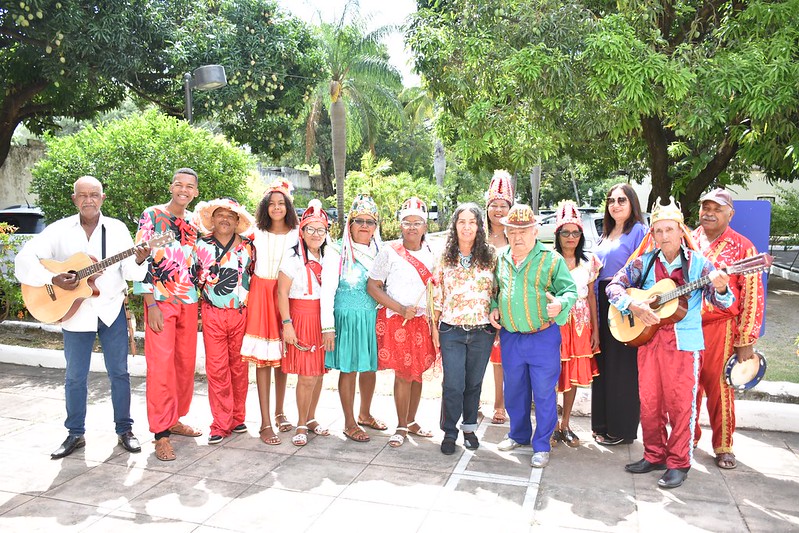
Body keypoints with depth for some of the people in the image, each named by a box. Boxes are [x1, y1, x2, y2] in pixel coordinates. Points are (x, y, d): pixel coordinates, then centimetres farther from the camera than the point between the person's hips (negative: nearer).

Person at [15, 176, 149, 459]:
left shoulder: (117, 229, 1)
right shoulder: (60, 230, -1)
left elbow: (130, 272, -3)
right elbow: (24, 260, -6)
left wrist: (139, 261, -25)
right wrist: (53, 279, -19)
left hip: (112, 310, 0)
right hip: (75, 311, 0)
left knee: (119, 372, 6)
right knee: (75, 377, 9)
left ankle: (124, 430, 19)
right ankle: (75, 434, 23)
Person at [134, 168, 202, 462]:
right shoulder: (152, 216, -4)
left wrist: (200, 296, 10)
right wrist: (151, 304, -14)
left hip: (189, 301, 6)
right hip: (161, 302, -5)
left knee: (186, 363, 10)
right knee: (161, 366, -7)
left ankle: (175, 419, 26)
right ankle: (161, 434, -1)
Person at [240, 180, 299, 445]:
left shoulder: (296, 234, 4)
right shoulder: (256, 233, 4)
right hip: (261, 293, -1)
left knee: (282, 356, 9)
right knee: (263, 358, -4)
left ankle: (279, 412, 26)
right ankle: (265, 423, 1)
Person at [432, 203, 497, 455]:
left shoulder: (490, 256, 1)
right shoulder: (445, 257, 1)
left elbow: (497, 293, 5)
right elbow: (437, 296, 4)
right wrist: (435, 328, 4)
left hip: (482, 331, 1)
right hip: (452, 330, -1)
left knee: (474, 383, 13)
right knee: (453, 384, -2)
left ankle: (469, 428, 31)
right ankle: (449, 433, 16)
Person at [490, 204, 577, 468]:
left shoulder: (551, 259, -6)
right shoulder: (501, 259, 8)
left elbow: (570, 290, -5)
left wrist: (560, 303, -26)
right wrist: (494, 308, 4)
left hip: (543, 337, -4)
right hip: (510, 336, 5)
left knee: (544, 393, 3)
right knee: (514, 390, 17)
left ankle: (542, 446, 18)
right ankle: (519, 434, 37)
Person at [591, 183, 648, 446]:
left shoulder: (638, 231, -6)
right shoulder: (605, 235, 18)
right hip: (603, 304, 8)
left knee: (622, 367, 0)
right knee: (602, 364, 11)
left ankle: (621, 429, 12)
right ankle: (602, 424, 22)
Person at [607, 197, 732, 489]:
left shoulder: (698, 262, -3)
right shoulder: (644, 262, 3)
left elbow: (722, 301, -7)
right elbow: (613, 286, 1)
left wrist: (720, 287, -30)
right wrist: (633, 305, -16)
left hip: (684, 343, -3)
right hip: (648, 340, 3)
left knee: (680, 404, 3)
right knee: (649, 402, 11)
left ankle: (679, 463, 18)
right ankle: (654, 455, 27)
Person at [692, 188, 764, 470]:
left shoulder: (742, 247, -2)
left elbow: (752, 296, -5)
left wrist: (746, 341, -9)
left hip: (721, 328, -3)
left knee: (720, 388, 4)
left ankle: (723, 446, 19)